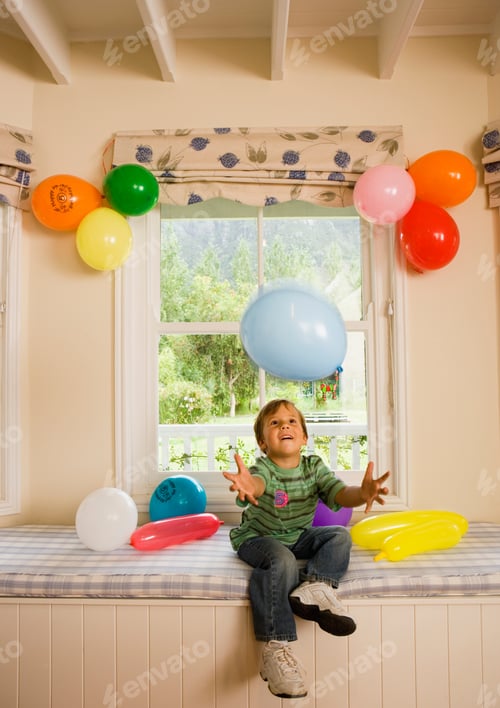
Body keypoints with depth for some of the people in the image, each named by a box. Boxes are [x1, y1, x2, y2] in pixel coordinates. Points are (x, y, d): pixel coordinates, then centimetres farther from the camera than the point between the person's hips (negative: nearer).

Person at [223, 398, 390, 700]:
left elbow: (339, 492, -25)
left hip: (299, 537, 6)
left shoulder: (314, 466, -9)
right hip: (258, 538, -5)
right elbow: (259, 481, -47)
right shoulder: (263, 468, -22)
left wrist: (362, 493, -50)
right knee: (282, 561, -33)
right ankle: (275, 650, -31)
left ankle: (316, 585, -33)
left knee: (340, 536, -12)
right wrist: (249, 486, -75)